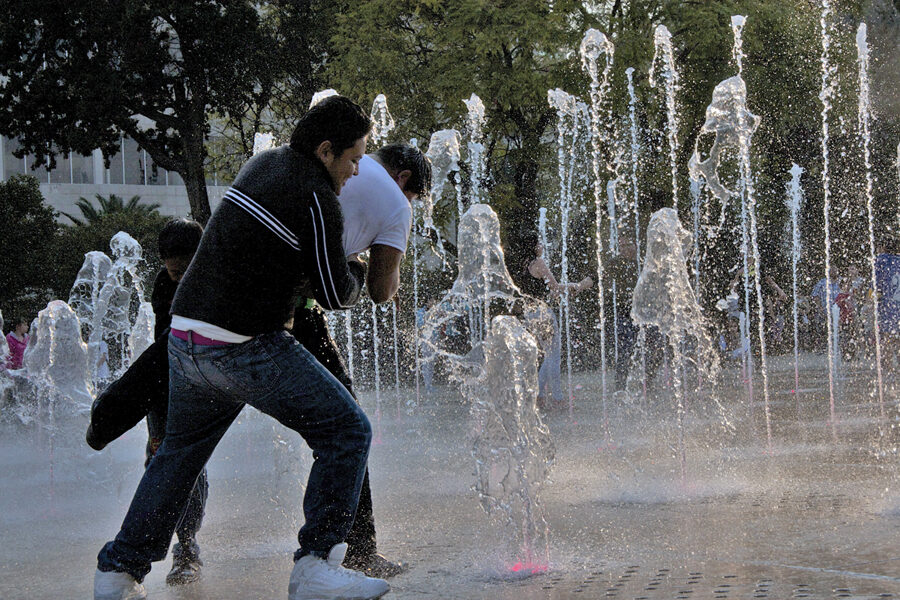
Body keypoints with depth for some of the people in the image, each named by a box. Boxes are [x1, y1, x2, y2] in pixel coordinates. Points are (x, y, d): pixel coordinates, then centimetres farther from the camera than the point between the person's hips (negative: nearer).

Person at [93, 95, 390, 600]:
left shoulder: (262, 164, 13)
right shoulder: (316, 200, -13)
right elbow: (336, 295, -8)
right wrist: (357, 272, 14)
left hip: (186, 332, 9)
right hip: (244, 346, -9)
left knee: (181, 451, 24)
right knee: (346, 431, -3)